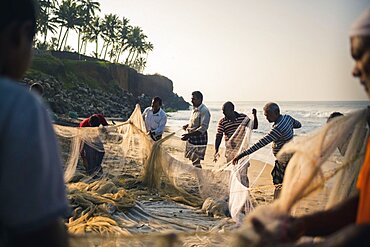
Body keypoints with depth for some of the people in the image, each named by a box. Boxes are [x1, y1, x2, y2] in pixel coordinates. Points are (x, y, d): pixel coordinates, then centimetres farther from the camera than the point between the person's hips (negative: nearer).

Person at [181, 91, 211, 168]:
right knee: (193, 160, 13)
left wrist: (189, 134, -30)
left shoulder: (204, 111, -17)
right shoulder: (194, 109, 12)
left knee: (196, 162, -9)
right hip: (191, 139, 9)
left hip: (199, 140, -9)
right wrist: (187, 126, 5)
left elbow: (203, 128, -24)